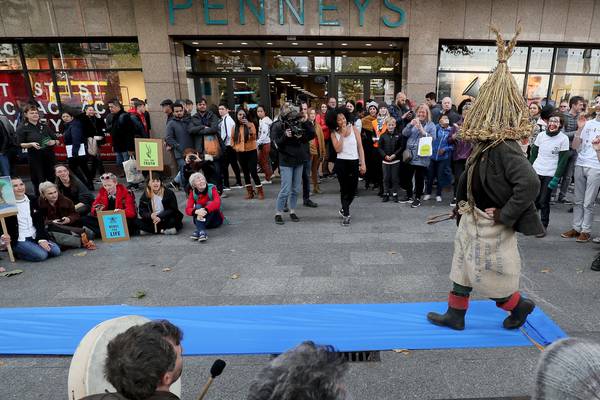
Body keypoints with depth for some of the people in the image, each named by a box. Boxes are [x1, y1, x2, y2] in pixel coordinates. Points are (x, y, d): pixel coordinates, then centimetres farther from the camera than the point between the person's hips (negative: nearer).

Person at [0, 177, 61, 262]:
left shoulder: (32, 200, 7)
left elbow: (40, 221, 4)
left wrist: (42, 239, -8)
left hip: (35, 236, 5)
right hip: (20, 240, -5)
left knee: (56, 251, -14)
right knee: (41, 255, -25)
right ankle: (18, 253, 3)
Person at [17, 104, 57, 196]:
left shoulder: (44, 126, 13)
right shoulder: (22, 128, 3)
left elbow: (56, 140, 14)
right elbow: (20, 144, 0)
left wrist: (54, 142, -8)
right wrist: (31, 144, -18)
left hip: (49, 155, 3)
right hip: (35, 157, -3)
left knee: (53, 179, 5)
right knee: (39, 181, -2)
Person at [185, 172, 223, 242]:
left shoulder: (212, 188, -13)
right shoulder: (193, 193, -6)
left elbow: (217, 203, -30)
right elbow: (188, 209, -18)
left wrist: (205, 210, -45)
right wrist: (197, 211, -40)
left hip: (215, 220, -2)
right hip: (200, 220, 2)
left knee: (210, 203, -27)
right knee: (198, 206, -24)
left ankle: (197, 231, -40)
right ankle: (202, 231, -47)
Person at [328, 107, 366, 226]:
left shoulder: (354, 129, 1)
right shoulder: (334, 133, 1)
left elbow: (360, 147, 1)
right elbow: (338, 149, -12)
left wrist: (363, 163, -4)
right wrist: (342, 135, -13)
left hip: (354, 162, 2)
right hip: (341, 163, -2)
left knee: (353, 189, 9)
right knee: (344, 189, 0)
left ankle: (344, 209, 33)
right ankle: (346, 215, 10)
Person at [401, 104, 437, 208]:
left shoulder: (431, 125, 1)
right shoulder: (413, 122, 10)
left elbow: (433, 138, -11)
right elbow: (404, 133, -2)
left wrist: (422, 130, -21)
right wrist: (410, 125, -18)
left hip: (422, 156, -4)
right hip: (410, 154, 4)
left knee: (419, 178, 2)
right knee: (407, 176, 10)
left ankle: (418, 198, 16)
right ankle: (409, 196, 27)